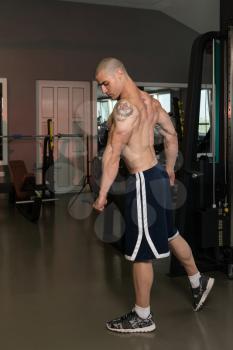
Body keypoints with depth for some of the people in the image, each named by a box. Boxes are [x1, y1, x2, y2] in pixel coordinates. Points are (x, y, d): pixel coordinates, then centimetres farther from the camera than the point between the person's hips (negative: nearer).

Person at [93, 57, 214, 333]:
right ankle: (198, 282, 44)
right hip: (156, 176, 10)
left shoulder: (126, 106, -20)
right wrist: (169, 169, 29)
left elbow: (112, 154, -21)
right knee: (169, 234, 26)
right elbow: (171, 135, 18)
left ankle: (142, 317, 16)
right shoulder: (149, 101, 9)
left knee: (141, 252, 2)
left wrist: (102, 194, -16)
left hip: (143, 182, -10)